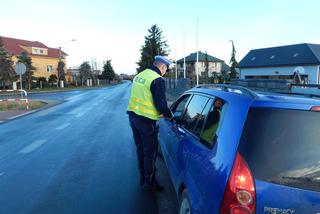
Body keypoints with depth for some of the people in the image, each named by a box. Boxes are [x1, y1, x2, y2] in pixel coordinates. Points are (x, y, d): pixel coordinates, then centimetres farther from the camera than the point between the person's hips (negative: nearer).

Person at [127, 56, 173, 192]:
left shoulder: (139, 75, 11)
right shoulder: (158, 80, -15)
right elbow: (161, 104, -18)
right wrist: (170, 115, 1)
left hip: (133, 116, 8)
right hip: (146, 120, -8)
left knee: (140, 149, 19)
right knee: (150, 152, 5)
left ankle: (143, 177, 33)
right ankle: (149, 182, 16)